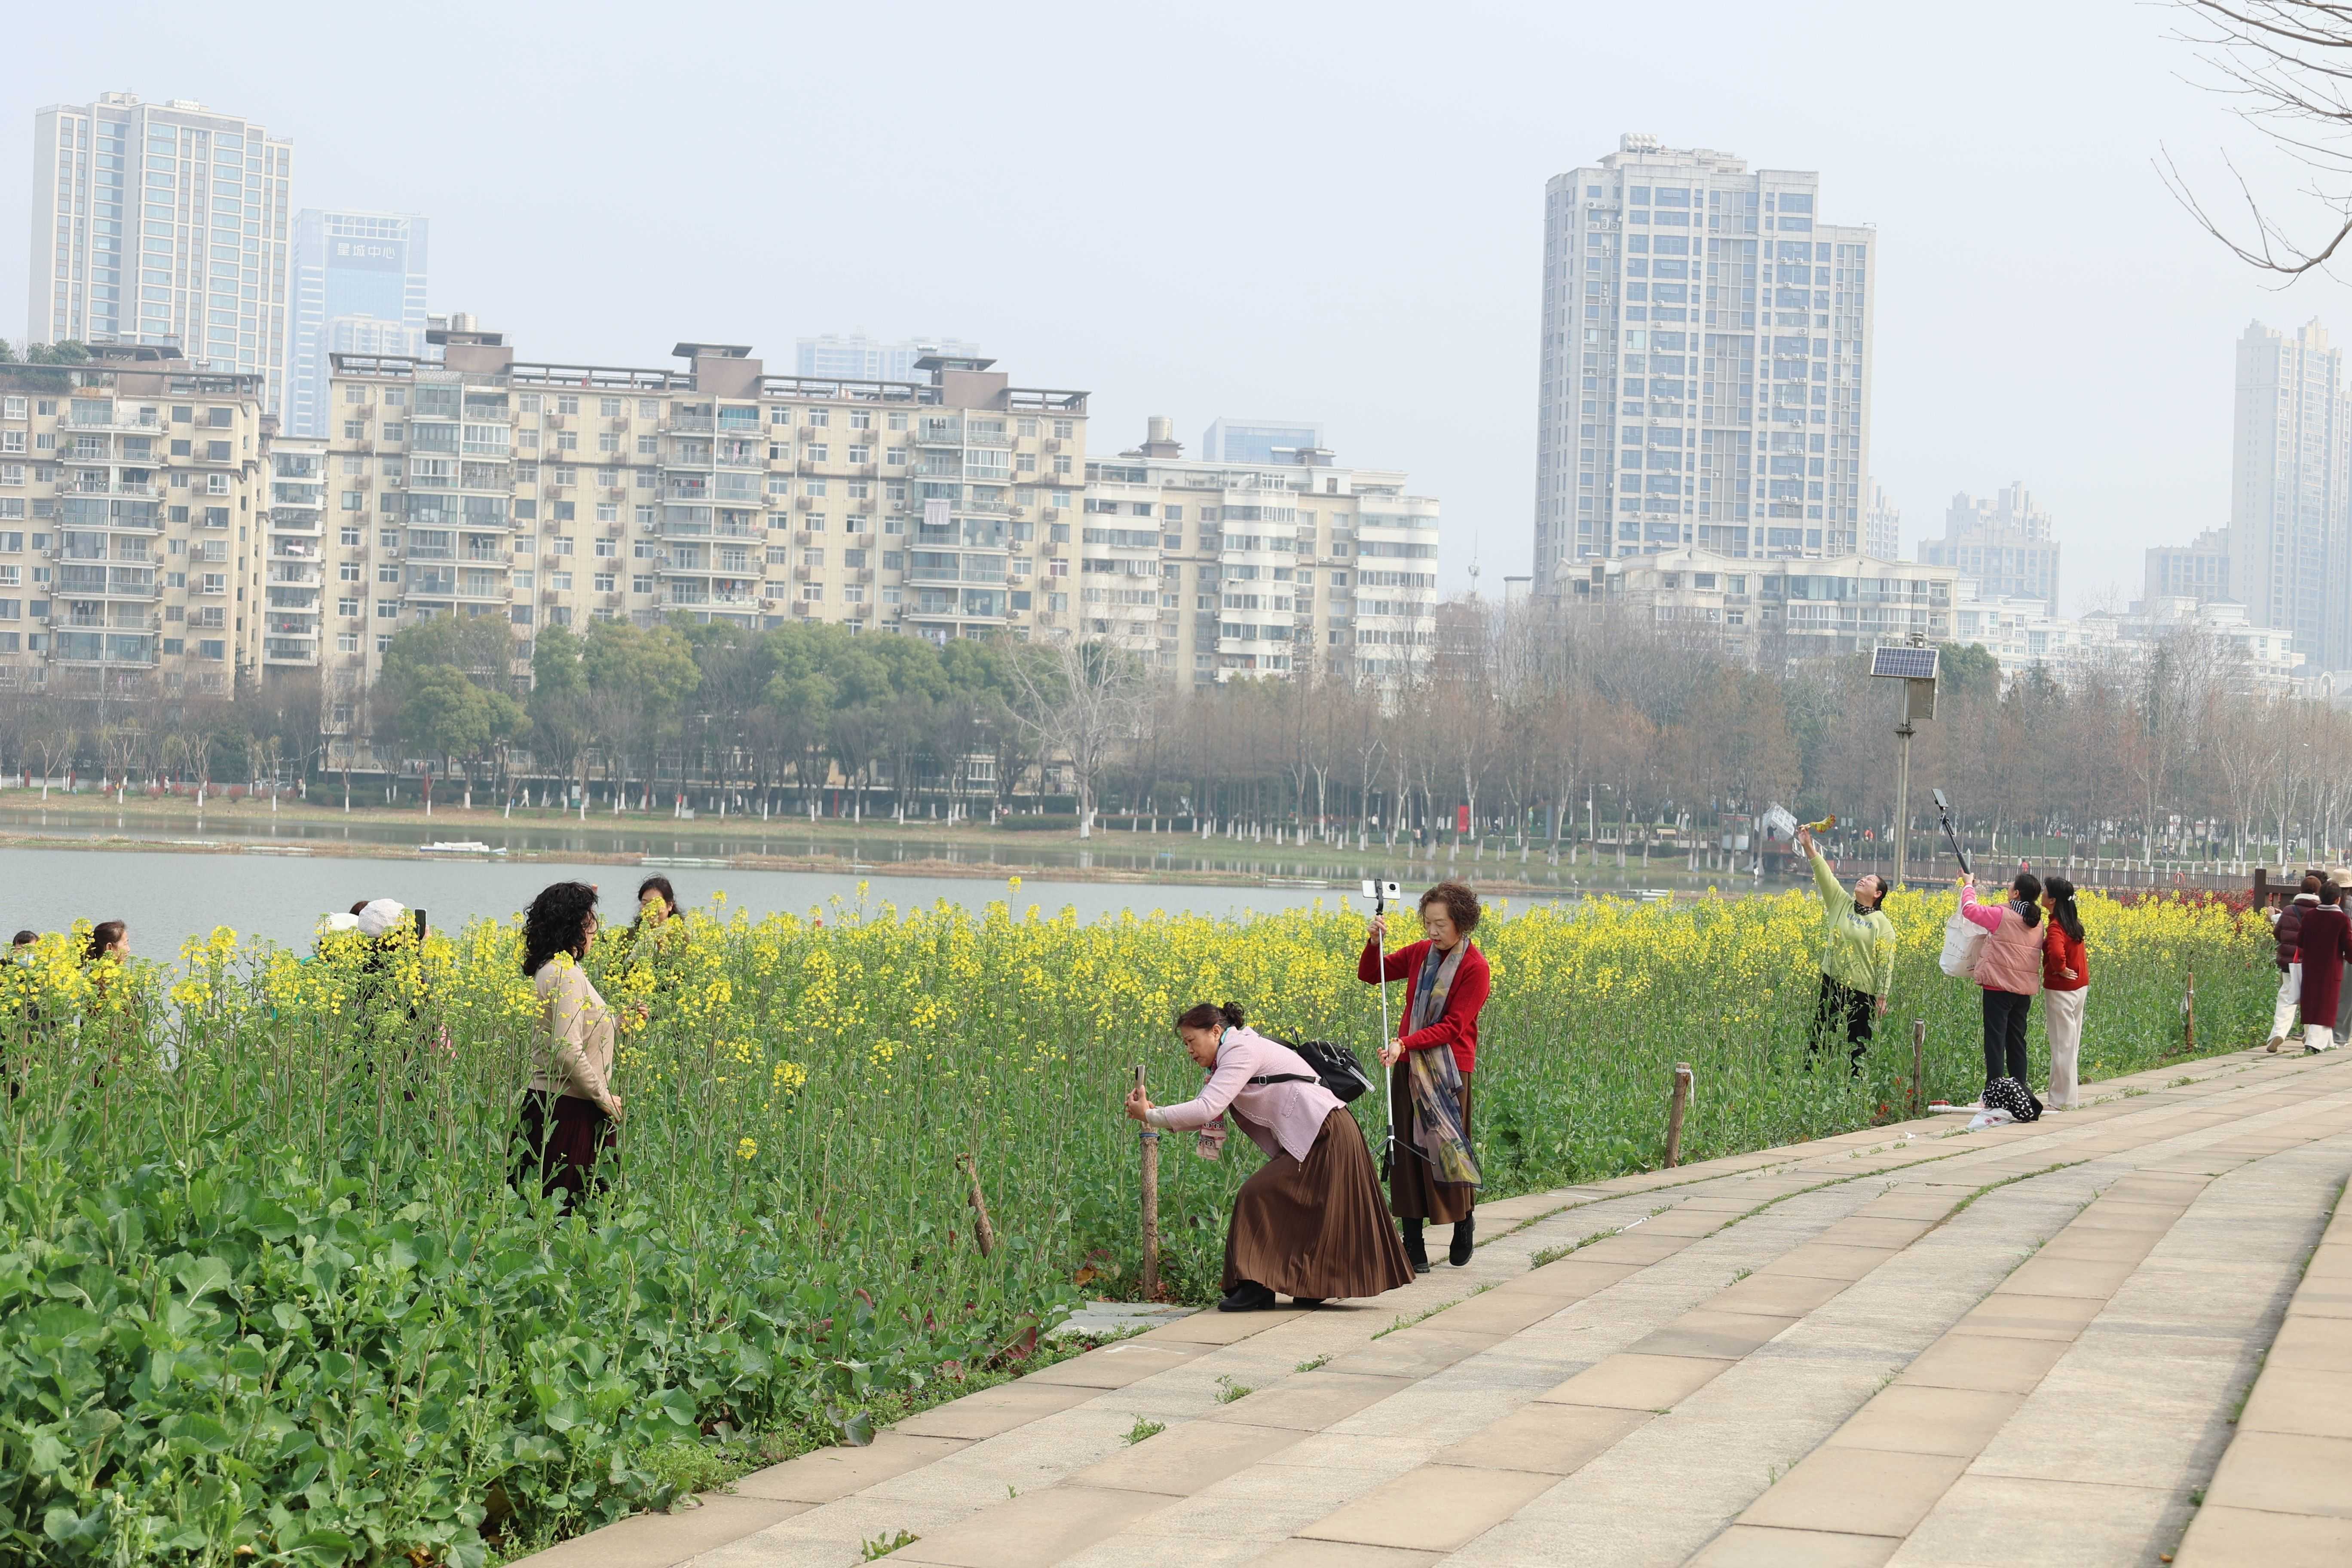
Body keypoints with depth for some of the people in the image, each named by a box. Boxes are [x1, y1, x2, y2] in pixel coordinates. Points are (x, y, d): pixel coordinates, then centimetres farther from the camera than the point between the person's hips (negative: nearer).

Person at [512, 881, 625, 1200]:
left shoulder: (548, 968, 12)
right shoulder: (567, 974, -17)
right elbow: (568, 1051, -25)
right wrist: (603, 1097, -15)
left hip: (544, 1099, 10)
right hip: (570, 1109, -10)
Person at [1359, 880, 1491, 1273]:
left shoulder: (1475, 968, -10)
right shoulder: (1420, 953, 7)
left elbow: (1453, 1026, -15)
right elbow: (1369, 975, 17)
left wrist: (1406, 1042, -25)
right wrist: (1374, 943, -3)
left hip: (1448, 1069, -5)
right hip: (1408, 1065, 5)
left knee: (1445, 1145, 1)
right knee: (1407, 1148, 1)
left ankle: (1464, 1221, 29)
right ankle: (1413, 1248, 5)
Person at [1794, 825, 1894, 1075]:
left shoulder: (1882, 924, -1)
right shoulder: (1841, 903, 6)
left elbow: (1886, 963, -3)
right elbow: (1825, 875, -3)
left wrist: (1882, 997, -8)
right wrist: (1809, 847, -14)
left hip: (1862, 992, -2)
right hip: (1833, 985, 3)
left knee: (1857, 1045, 4)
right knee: (1820, 1037, 4)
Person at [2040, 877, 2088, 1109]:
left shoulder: (2056, 927, -21)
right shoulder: (2074, 921, 5)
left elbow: (2057, 954, -39)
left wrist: (2061, 969, -20)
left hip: (2061, 989, -9)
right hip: (2080, 987, 9)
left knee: (2062, 1045, -1)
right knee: (2072, 1044, 16)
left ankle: (2063, 1100, 4)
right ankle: (2072, 1095, 24)